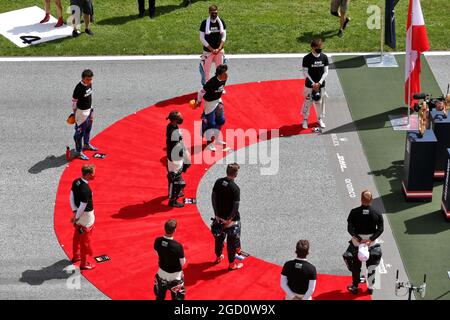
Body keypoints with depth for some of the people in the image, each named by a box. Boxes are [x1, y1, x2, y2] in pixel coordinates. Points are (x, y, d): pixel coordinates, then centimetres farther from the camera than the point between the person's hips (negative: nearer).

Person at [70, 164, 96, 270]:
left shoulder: (75, 182, -6)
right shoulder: (86, 189, -32)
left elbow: (71, 197, 1)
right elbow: (83, 206, -26)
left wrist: (74, 211, 1)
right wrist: (76, 217, -12)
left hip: (78, 213, 8)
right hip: (86, 215, -8)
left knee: (77, 235, 26)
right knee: (85, 239, 7)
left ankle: (76, 256, 45)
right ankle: (84, 263, 20)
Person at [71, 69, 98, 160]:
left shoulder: (89, 84, -2)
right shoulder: (79, 88, -26)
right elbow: (74, 101, -18)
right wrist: (75, 114, -12)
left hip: (89, 110, 9)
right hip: (81, 112, -9)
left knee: (88, 128, 27)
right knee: (80, 132, 0)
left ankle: (86, 144, 48)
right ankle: (79, 152, 9)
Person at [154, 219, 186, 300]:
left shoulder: (158, 241, -17)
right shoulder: (178, 246, -31)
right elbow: (182, 263, -18)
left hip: (162, 273, 5)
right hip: (175, 276, -5)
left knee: (159, 297, 24)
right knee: (178, 297, 13)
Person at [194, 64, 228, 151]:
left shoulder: (224, 79, -11)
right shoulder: (212, 82, -33)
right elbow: (202, 91, -21)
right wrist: (198, 101, -7)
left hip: (218, 100, 8)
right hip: (210, 102, -8)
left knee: (220, 120, 17)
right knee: (210, 123, -2)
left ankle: (216, 139, 35)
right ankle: (209, 144, 10)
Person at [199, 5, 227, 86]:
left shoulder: (221, 22, -3)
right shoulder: (204, 23, -12)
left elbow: (224, 36, 2)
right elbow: (202, 38, -10)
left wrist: (219, 49, -9)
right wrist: (212, 49, -14)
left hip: (219, 50, 3)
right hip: (208, 51, -3)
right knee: (206, 70, 2)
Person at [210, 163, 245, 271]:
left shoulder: (218, 182, -7)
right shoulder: (235, 188, -24)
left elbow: (213, 198, -2)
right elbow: (236, 206, -24)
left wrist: (216, 214, 2)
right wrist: (229, 220, -13)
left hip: (219, 217, 6)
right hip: (231, 219, -6)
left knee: (219, 237, 26)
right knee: (232, 241, 10)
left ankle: (218, 257, 45)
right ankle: (232, 264, 21)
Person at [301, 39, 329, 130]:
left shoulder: (324, 57, -4)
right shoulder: (307, 58, -14)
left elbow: (326, 72, -1)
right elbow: (305, 73, -10)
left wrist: (319, 83, -11)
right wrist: (313, 84, -15)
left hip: (320, 84, 3)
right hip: (309, 84, -3)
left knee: (320, 102, 12)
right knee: (308, 101, 5)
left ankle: (320, 119, 30)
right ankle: (305, 119, 21)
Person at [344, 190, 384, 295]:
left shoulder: (354, 212, -14)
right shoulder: (377, 214, -10)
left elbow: (350, 228, -18)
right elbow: (380, 229, -13)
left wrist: (359, 239, -18)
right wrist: (371, 239, -17)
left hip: (356, 242, -1)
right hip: (371, 243, 1)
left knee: (356, 266, 15)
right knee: (371, 266, 18)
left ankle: (355, 287, 25)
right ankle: (370, 287, 25)